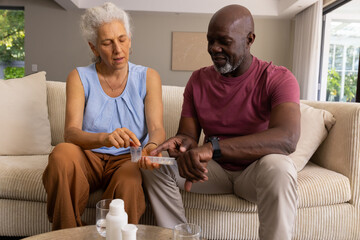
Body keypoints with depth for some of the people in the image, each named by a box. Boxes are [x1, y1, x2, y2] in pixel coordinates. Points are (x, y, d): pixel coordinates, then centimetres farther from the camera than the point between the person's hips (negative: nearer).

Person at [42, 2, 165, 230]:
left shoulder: (148, 77, 3)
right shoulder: (79, 77, 1)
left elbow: (157, 128, -8)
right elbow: (71, 133, -13)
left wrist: (151, 146, -32)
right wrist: (105, 138, -35)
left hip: (129, 159, -1)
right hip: (89, 158, 1)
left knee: (128, 183, -34)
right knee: (62, 153, -31)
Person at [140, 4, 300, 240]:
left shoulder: (278, 78, -14)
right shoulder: (199, 79, 1)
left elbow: (288, 139, -32)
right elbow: (188, 133, -2)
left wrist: (212, 147, -43)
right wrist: (184, 143, -29)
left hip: (255, 170, -3)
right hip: (215, 170, 4)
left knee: (277, 167, -37)